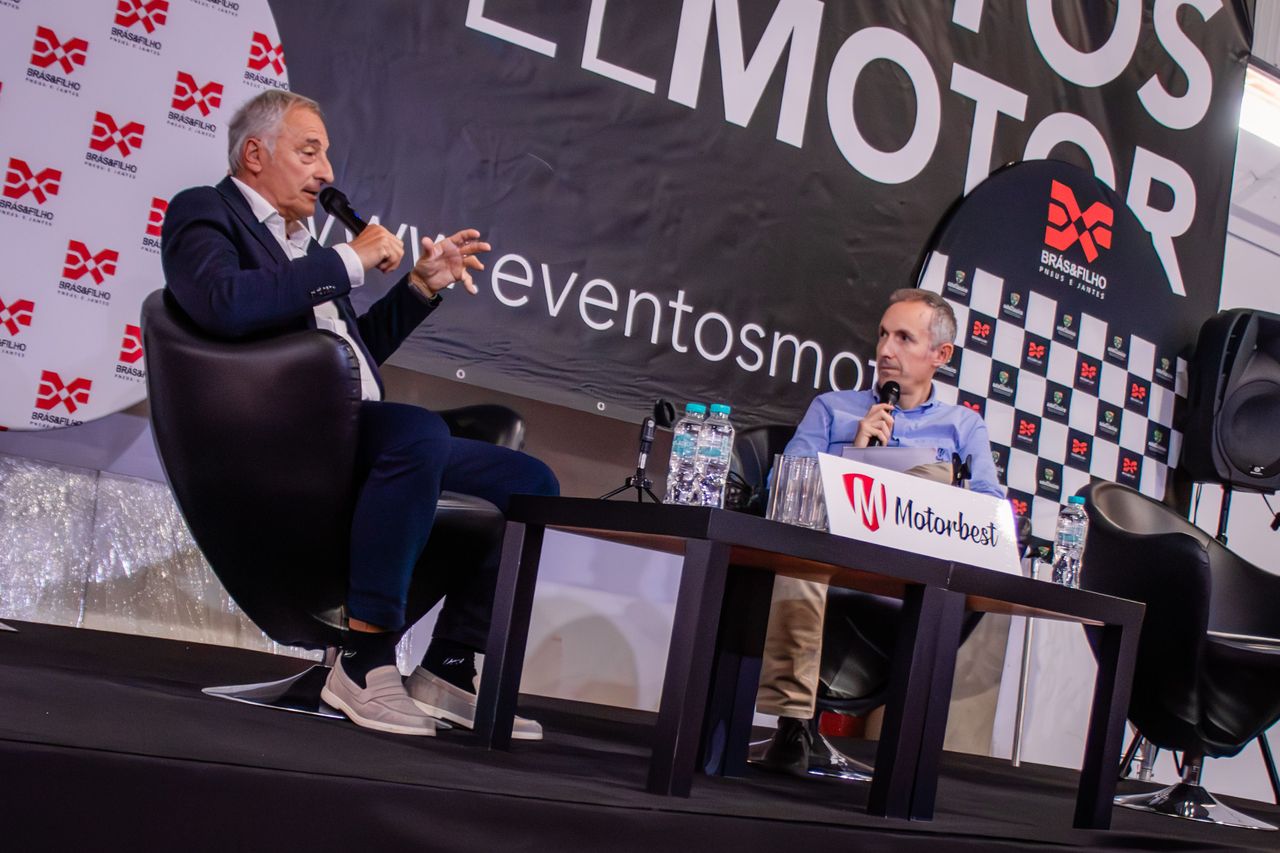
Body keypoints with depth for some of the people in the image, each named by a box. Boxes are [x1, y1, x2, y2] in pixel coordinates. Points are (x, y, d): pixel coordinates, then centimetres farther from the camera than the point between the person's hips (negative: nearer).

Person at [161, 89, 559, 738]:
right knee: (419, 430, -37)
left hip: (352, 440, 9)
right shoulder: (203, 212, 3)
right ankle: (365, 661, -30)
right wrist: (348, 261, -13)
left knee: (529, 482, 1)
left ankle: (448, 667, 0)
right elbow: (226, 306, -20)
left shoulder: (294, 239, 28)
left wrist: (422, 286, 20)